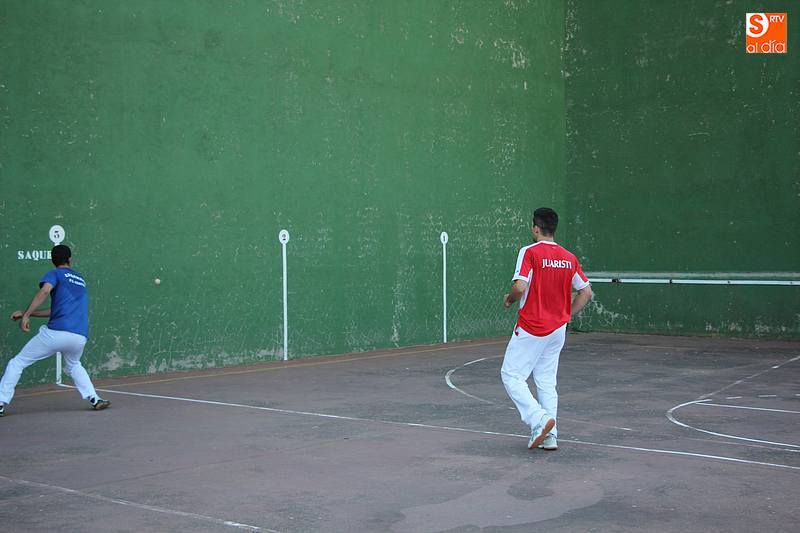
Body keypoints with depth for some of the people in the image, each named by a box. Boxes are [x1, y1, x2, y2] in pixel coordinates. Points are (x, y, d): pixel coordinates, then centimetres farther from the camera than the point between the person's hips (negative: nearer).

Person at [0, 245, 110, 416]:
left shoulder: (54, 274, 10)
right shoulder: (80, 279, 27)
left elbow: (45, 291, -14)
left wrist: (26, 315, -18)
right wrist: (27, 313, 25)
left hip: (56, 332, -5)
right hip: (80, 336, 5)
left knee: (17, 363, 9)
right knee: (73, 365, 35)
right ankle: (94, 398, 19)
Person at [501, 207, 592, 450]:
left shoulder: (530, 252, -12)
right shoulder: (569, 258, 7)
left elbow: (520, 287, -23)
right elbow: (586, 292, 10)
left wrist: (509, 299, -2)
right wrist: (566, 315, 16)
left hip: (531, 328, -6)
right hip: (558, 330, 6)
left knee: (511, 375, 2)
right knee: (546, 382, 13)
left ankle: (539, 419, -15)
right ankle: (549, 436, 10)